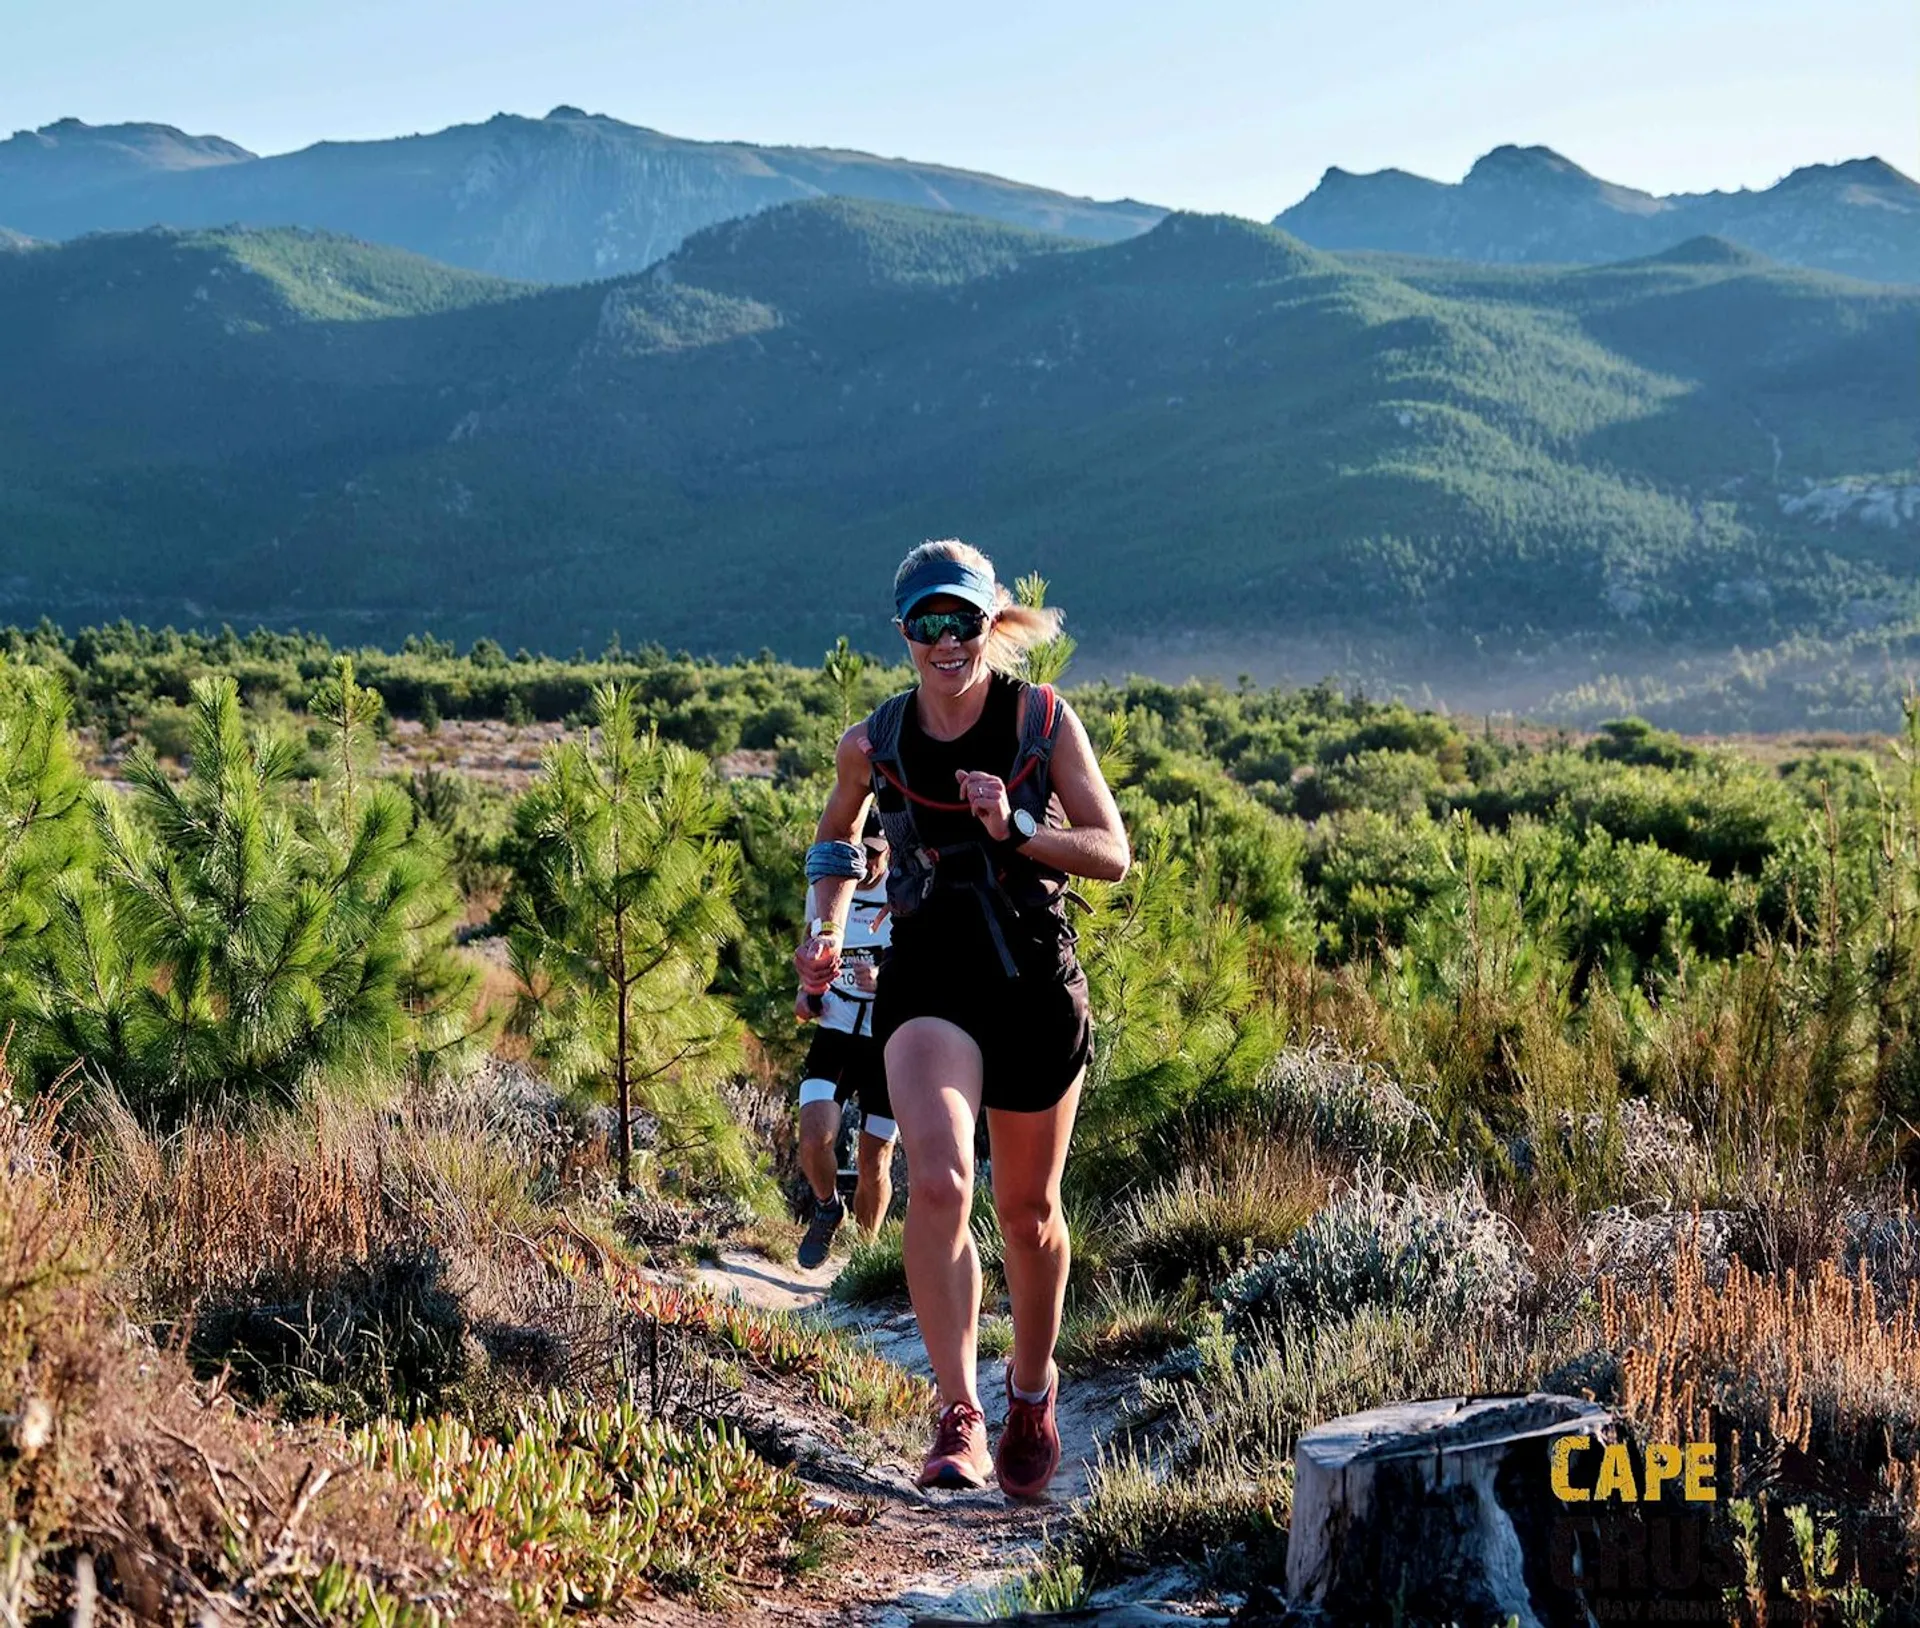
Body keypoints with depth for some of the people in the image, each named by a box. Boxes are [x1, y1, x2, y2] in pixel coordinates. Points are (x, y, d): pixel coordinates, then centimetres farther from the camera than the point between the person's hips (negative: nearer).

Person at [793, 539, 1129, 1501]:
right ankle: (958, 1417, -17)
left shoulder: (1043, 721, -7)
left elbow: (1113, 854, -8)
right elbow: (838, 833, 18)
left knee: (1027, 1211, 12)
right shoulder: (874, 743, -3)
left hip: (1037, 985, 0)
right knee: (939, 1185, -23)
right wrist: (824, 927, 4)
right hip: (928, 981, 0)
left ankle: (1032, 1391, 37)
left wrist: (1015, 829, -23)